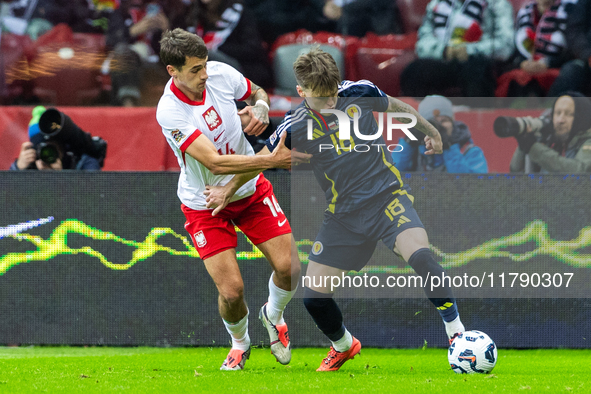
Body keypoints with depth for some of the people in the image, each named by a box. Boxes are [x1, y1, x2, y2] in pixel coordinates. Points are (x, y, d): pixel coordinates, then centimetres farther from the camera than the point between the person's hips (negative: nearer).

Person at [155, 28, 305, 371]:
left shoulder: (221, 73, -14)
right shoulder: (170, 113, -29)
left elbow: (258, 93, 9)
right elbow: (215, 162, -35)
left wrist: (261, 107, -16)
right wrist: (273, 160, -41)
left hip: (251, 189, 4)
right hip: (205, 204, -4)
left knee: (289, 267, -7)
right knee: (232, 290, -13)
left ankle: (273, 316, 28)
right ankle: (240, 343, 22)